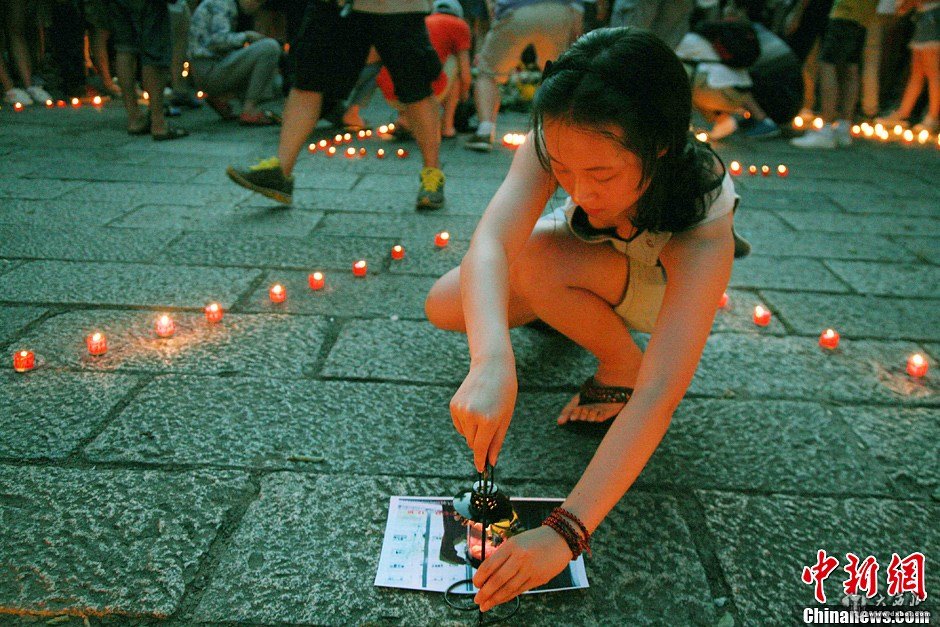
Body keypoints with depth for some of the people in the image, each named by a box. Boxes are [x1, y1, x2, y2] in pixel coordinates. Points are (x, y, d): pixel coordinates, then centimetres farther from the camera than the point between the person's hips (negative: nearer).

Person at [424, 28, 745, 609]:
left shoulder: (705, 230, -42)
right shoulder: (560, 145, -33)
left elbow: (659, 398, -48)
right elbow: (491, 241, -47)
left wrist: (564, 532, -54)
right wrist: (493, 363, -66)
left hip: (663, 287, -4)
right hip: (582, 257, 4)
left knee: (537, 263, -34)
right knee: (444, 307, -9)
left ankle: (623, 366, -6)